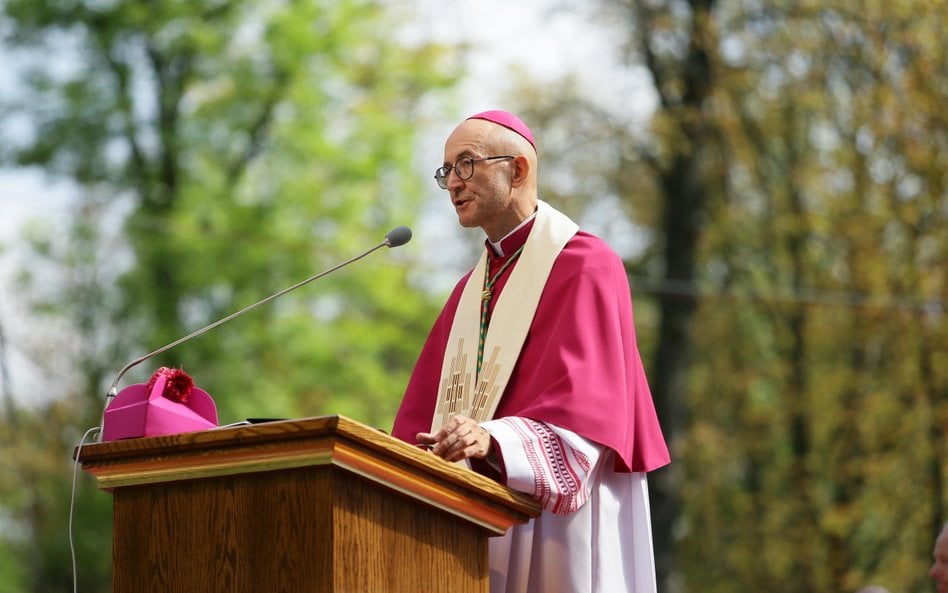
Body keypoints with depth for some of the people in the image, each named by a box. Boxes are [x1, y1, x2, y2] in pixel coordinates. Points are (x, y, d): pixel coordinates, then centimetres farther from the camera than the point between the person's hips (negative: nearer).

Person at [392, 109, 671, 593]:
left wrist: (493, 439, -34)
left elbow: (582, 406, -18)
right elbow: (425, 405, 14)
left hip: (552, 521, -7)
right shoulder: (473, 286, 19)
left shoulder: (585, 267, -6)